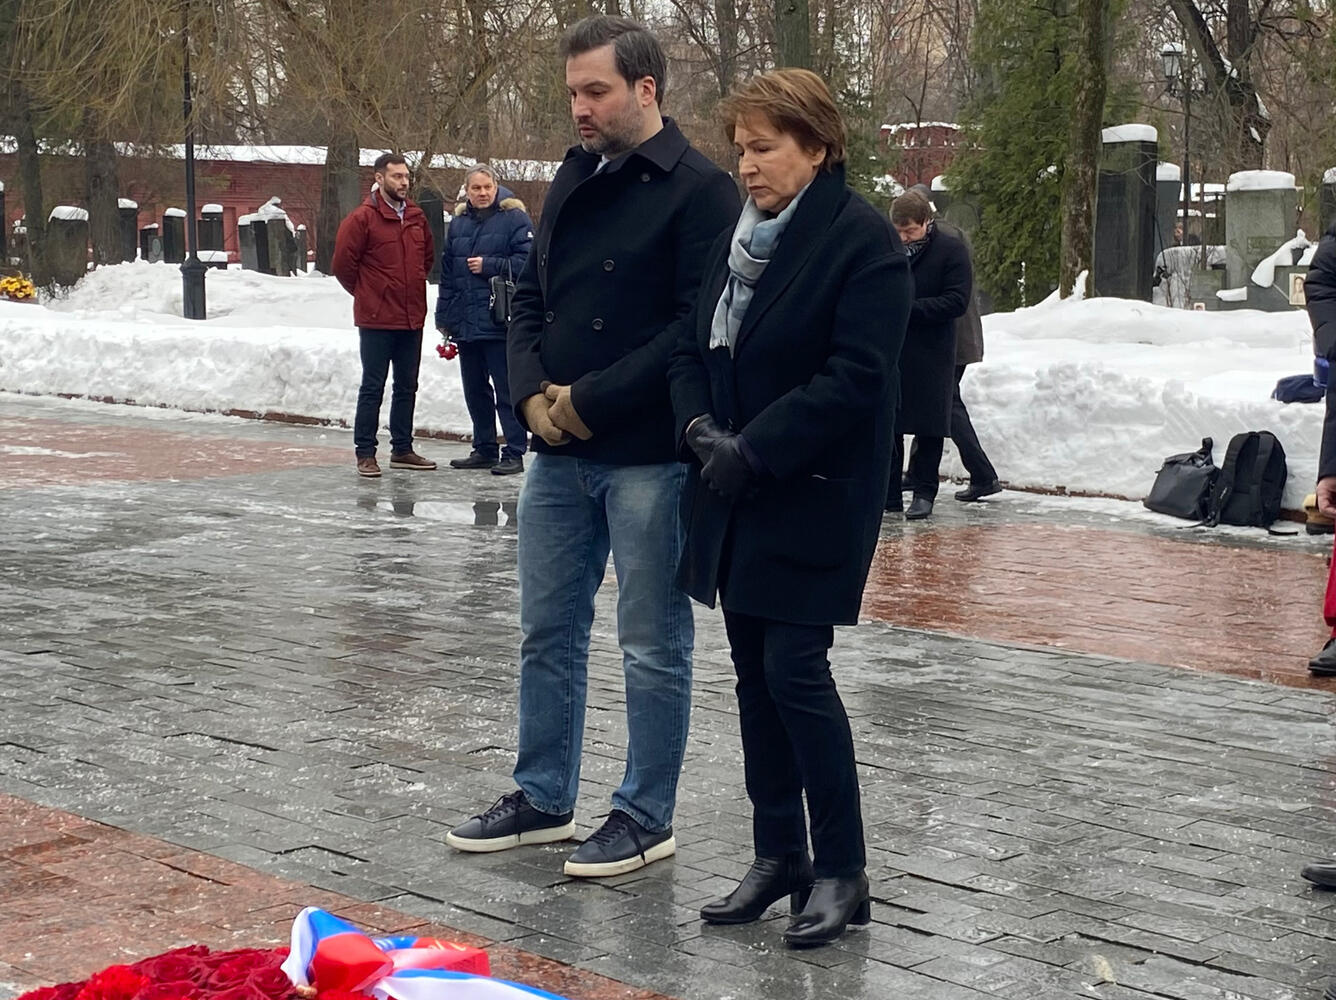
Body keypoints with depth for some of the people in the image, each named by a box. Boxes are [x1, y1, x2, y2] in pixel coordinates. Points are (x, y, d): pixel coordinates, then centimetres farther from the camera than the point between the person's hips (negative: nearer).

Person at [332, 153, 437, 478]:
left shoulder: (416, 217, 9)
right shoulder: (362, 218, -10)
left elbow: (427, 255, 23)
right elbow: (343, 263, -9)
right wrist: (366, 293, 2)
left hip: (412, 318, 6)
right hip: (376, 319, -6)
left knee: (407, 387, 13)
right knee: (373, 387, -1)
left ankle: (402, 449, 22)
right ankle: (365, 454, 4)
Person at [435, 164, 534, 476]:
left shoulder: (514, 218, -4)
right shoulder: (458, 223, 14)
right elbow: (447, 273, 16)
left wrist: (489, 266, -13)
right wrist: (444, 316, 13)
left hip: (499, 321, -7)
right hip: (465, 322, 7)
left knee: (507, 390, -5)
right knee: (475, 390, 13)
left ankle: (514, 453, -2)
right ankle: (484, 450, 23)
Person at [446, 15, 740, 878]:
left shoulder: (700, 190, -11)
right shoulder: (574, 182, 12)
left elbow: (697, 325, -18)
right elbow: (531, 298, 16)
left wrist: (592, 400, -17)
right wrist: (532, 391, -2)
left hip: (648, 457, -7)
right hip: (559, 451, 8)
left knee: (653, 646, 4)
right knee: (549, 633, 15)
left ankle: (647, 818, 16)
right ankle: (545, 800, 28)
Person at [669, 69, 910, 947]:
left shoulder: (862, 240, -12)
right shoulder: (738, 239, 11)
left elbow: (855, 378, -19)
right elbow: (695, 351, 14)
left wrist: (754, 447, -20)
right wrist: (700, 426, -6)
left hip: (817, 498, -7)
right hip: (737, 494, 7)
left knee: (794, 671, -9)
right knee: (755, 675, 11)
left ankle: (842, 871, 5)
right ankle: (779, 854, 23)